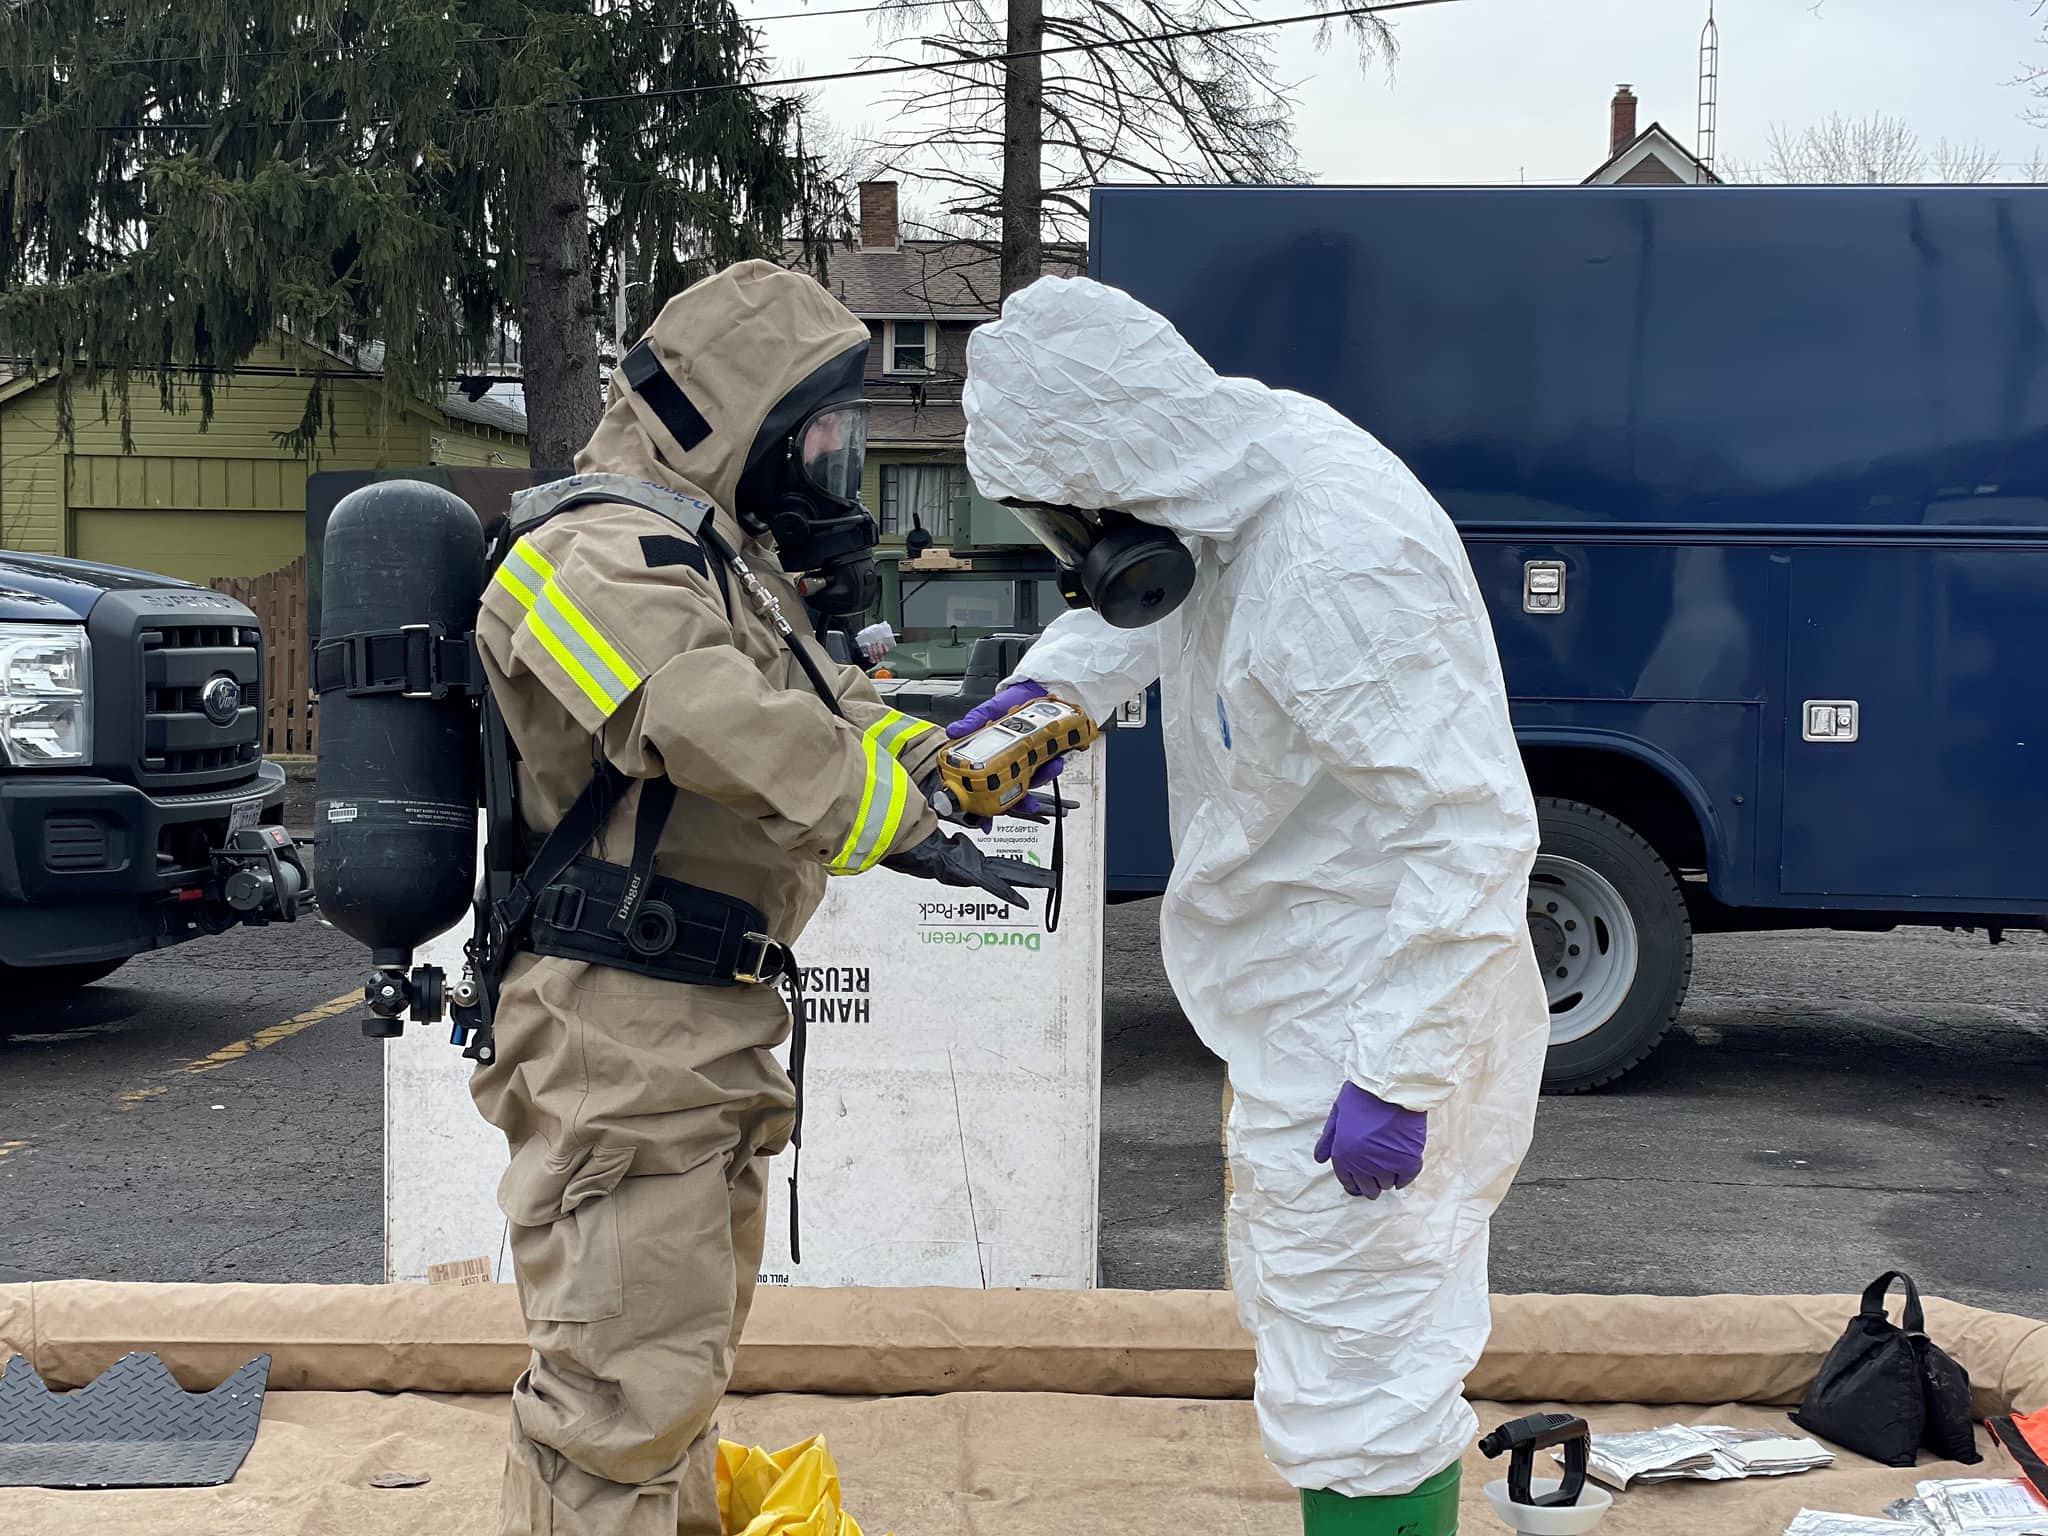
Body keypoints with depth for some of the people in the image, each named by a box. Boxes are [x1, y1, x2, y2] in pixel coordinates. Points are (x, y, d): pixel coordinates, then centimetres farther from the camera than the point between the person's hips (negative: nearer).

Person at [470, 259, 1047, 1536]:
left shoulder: (730, 563, 19)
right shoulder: (605, 554, -16)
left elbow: (839, 718, 24)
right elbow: (729, 733, -29)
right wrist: (914, 835, -24)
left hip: (713, 1029, 11)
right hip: (623, 1027, -11)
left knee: (685, 1340, 23)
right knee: (629, 1368, -9)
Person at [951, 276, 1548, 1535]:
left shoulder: (1338, 563, -31)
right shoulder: (1232, 469, -2)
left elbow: (1474, 830, -31)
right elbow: (1131, 604, 18)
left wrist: (1397, 1077, -29)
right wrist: (1046, 689, -1)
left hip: (1384, 1020, -10)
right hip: (1304, 1009, 10)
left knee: (1355, 1384, -1)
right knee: (1295, 1307, 27)